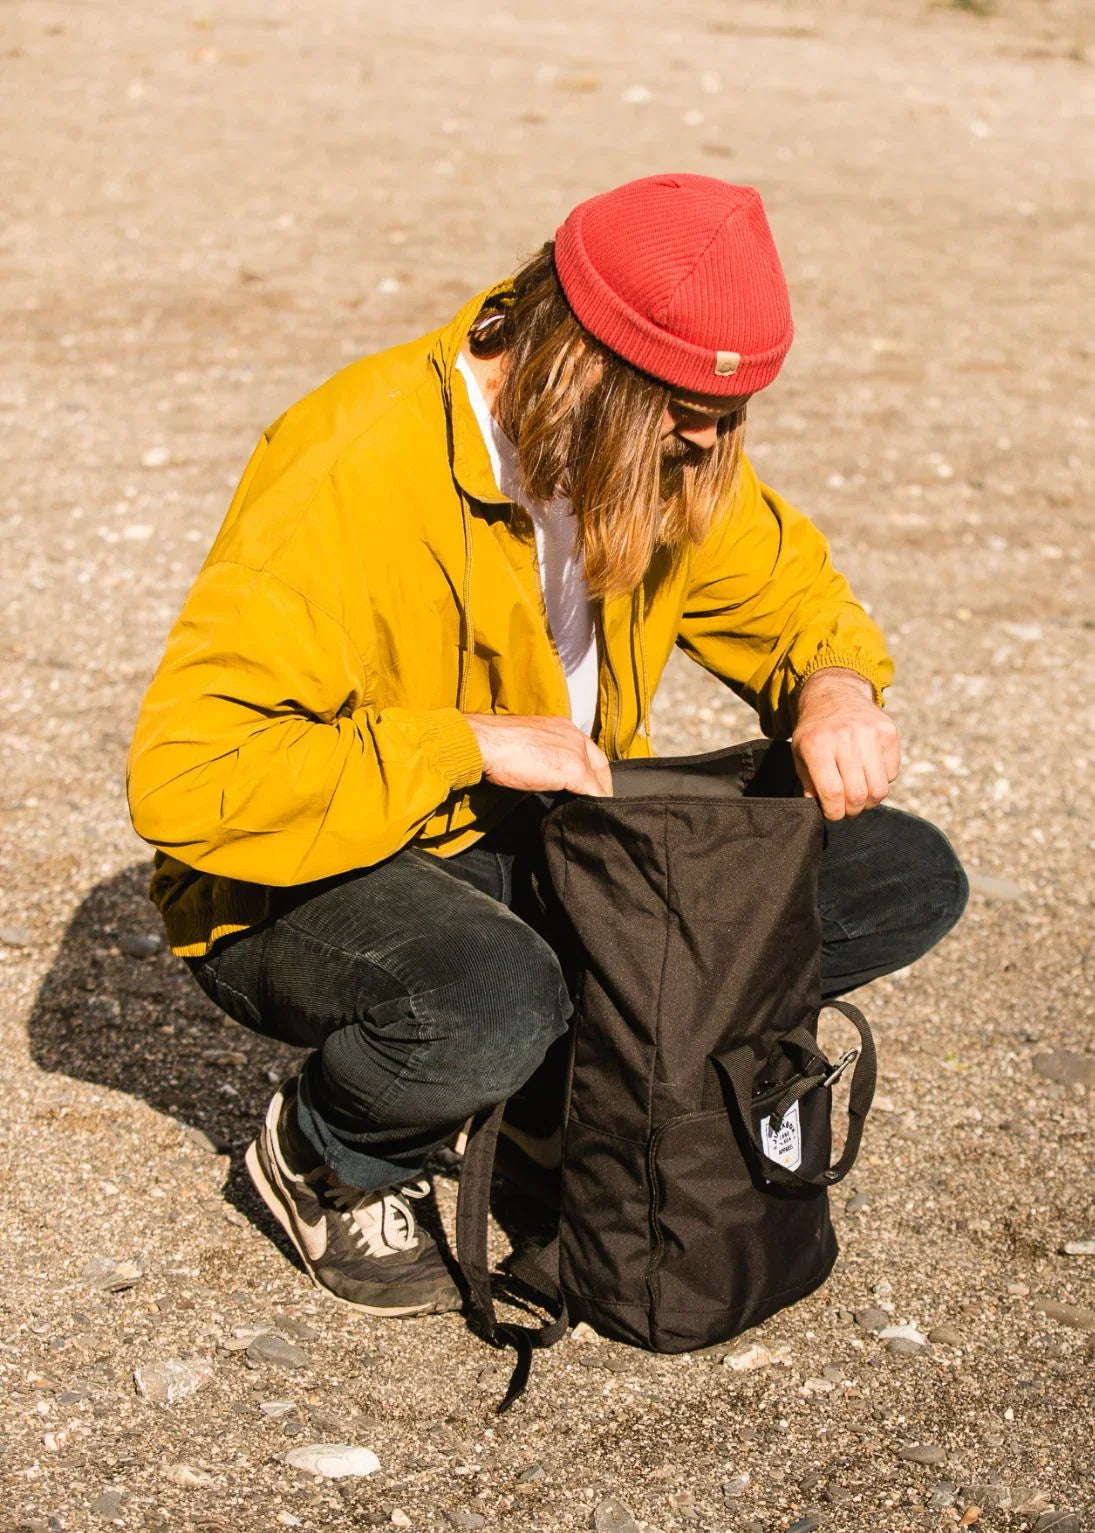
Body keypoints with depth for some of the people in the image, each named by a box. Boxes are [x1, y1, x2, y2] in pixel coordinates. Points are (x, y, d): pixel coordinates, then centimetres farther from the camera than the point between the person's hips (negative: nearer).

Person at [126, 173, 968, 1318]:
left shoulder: (663, 448, -5)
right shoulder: (355, 474, -27)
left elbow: (783, 589, 12)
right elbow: (180, 774, -32)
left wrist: (836, 685, -12)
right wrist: (470, 745, -31)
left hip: (555, 834, 7)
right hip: (310, 879, -6)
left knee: (907, 881, -8)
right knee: (490, 1006, -42)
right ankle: (326, 1159, -5)